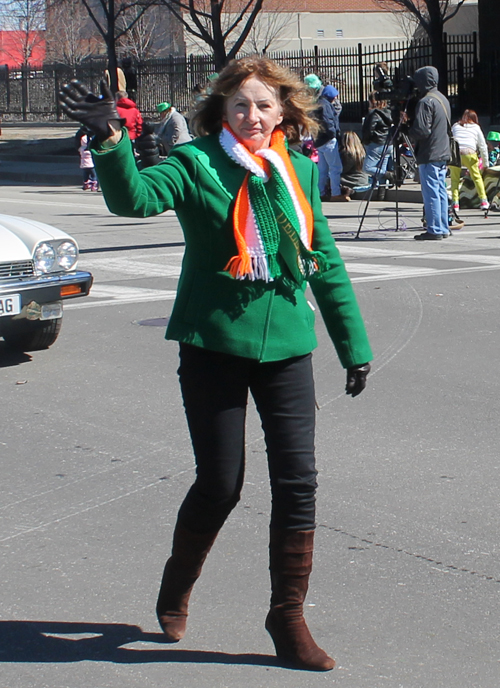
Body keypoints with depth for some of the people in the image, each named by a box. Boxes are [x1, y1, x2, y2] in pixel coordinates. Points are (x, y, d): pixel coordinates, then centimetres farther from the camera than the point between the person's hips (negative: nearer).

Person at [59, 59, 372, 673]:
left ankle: (288, 616, 15)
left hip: (285, 345, 3)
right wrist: (109, 142, -43)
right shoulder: (197, 163, -5)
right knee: (219, 483, 2)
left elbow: (326, 261, 14)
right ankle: (175, 591, 31)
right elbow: (135, 197, -24)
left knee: (297, 481, -1)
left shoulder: (300, 172, 7)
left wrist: (353, 343, 16)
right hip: (213, 345, -3)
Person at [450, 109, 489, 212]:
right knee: (477, 177, 14)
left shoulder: (455, 126, 24)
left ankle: (455, 203, 4)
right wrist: (485, 163, 26)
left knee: (455, 178, 12)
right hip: (469, 153, -1)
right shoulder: (476, 128, 20)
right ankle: (483, 201, 11)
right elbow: (483, 146, 21)